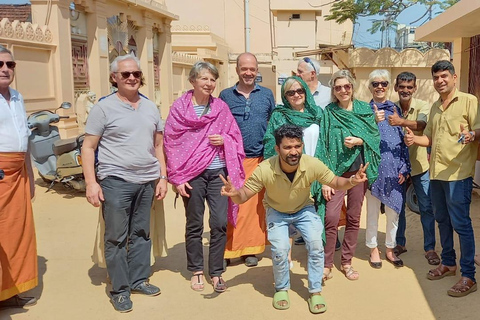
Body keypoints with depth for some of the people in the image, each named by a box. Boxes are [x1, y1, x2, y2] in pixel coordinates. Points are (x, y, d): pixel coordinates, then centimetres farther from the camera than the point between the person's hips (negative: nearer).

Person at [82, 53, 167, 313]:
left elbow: (158, 145, 15)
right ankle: (120, 290, 14)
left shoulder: (150, 107, 12)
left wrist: (163, 177, 9)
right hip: (116, 182, -4)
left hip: (147, 181, 5)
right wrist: (91, 182, -12)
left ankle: (139, 280, 27)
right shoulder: (104, 107, -3)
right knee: (116, 238, 2)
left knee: (141, 234, 13)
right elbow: (88, 147, -4)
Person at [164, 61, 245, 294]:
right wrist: (177, 177, -7)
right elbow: (171, 144, -2)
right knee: (194, 225, 8)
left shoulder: (221, 107, 7)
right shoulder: (179, 108, 0)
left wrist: (224, 140, -11)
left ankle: (216, 272, 17)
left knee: (220, 224, 1)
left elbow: (235, 138, 12)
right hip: (192, 175, -2)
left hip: (219, 172, 2)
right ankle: (196, 271, 25)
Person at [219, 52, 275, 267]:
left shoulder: (266, 95, 10)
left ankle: (250, 249, 17)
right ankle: (226, 250, 9)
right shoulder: (226, 95, 7)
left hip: (258, 159, 1)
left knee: (255, 206, 5)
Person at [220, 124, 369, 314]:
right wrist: (234, 193, -49)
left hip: (304, 209, 1)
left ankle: (315, 291, 6)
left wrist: (351, 181, -37)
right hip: (276, 211, -1)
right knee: (280, 250, -18)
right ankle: (281, 289, 12)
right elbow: (244, 196, -25)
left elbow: (336, 183, -14)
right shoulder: (265, 170, -33)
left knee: (316, 244, -16)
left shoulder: (313, 165, -30)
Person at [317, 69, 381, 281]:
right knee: (331, 218, -10)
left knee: (354, 218, 8)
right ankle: (326, 264, 6)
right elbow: (323, 146, -4)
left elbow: (375, 136, 5)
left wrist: (358, 140, -15)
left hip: (359, 170, 3)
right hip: (337, 171, -2)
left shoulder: (365, 109, 7)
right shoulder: (328, 113, 1)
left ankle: (346, 262, 23)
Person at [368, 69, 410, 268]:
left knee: (394, 210, 9)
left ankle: (390, 249, 26)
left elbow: (403, 140, 8)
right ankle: (373, 249, 23)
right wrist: (374, 122, -24)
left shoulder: (395, 109, 8)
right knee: (372, 211, 6)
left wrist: (404, 168, 1)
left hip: (394, 169, 3)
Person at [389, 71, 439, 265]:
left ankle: (430, 248, 16)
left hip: (419, 165, -2)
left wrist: (401, 122, -48)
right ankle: (400, 243, 29)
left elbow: (421, 124, -31)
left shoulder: (422, 106, -10)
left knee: (427, 208, 3)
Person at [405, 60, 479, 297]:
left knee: (460, 223, -5)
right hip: (436, 172, 7)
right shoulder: (435, 107, 18)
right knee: (442, 220, 15)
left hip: (458, 173, -7)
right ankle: (448, 263, 30)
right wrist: (415, 139, 2)